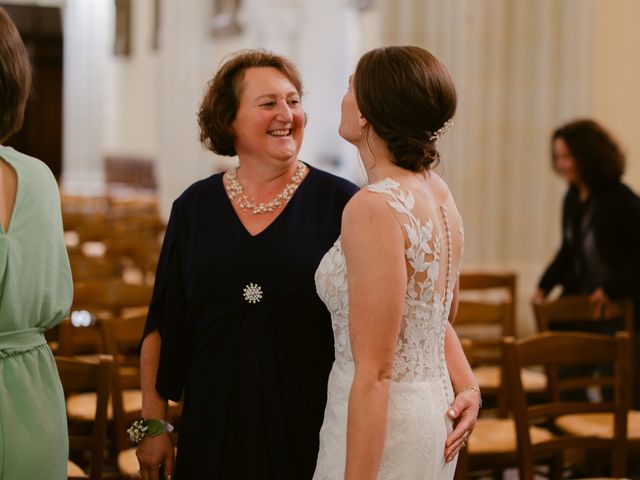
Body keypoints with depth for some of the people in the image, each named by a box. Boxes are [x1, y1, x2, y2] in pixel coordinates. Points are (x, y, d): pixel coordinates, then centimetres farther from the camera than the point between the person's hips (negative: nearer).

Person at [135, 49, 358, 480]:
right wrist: (153, 424, 6)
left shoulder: (340, 203, -4)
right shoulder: (195, 207, 5)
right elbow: (163, 327, 8)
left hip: (310, 428, -2)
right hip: (214, 424, 2)